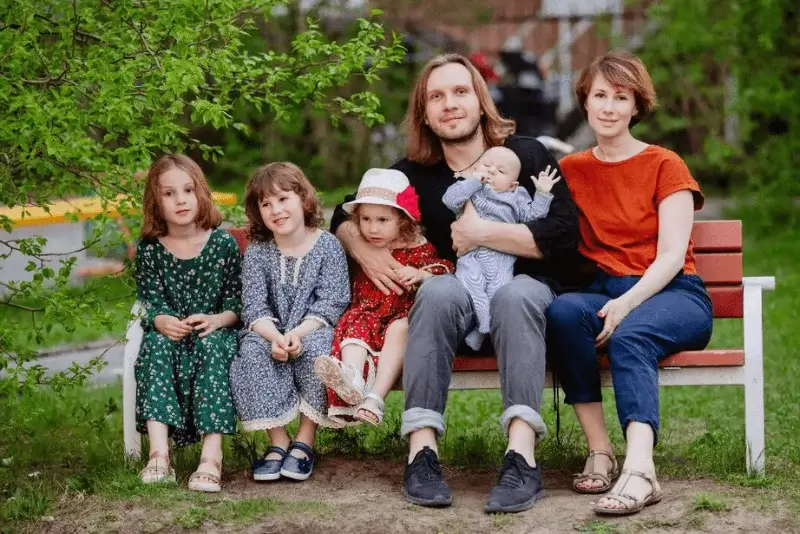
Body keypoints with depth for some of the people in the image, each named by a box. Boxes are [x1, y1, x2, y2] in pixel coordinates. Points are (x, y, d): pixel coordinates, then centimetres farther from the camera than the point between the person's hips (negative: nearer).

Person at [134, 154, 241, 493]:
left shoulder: (223, 243, -2)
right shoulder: (149, 249, 1)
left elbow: (237, 302, -1)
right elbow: (151, 303, -3)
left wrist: (217, 320, -22)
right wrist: (163, 322, -27)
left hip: (215, 333, -1)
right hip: (171, 334, 2)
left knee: (211, 347, -33)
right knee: (156, 346, -30)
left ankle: (212, 456, -42)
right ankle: (159, 453, -42)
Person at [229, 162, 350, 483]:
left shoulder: (327, 246, -1)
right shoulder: (257, 251, 4)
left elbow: (330, 303, -9)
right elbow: (253, 306, -6)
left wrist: (298, 334, -25)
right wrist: (275, 336, -27)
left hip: (313, 331, -2)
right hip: (269, 331, 2)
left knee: (318, 349, -34)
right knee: (253, 351, -30)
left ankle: (305, 441, -21)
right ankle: (278, 441, -23)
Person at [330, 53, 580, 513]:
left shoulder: (527, 155, 0)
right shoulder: (416, 173, 9)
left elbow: (564, 235, -11)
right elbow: (346, 214, 19)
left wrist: (482, 234, -14)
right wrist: (364, 251, -2)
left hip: (528, 290, -2)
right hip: (459, 300, 2)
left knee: (514, 295, -37)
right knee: (438, 290, -33)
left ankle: (522, 457, -48)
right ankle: (422, 452, -41)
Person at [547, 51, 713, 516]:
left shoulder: (664, 165, 4)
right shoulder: (571, 171, 15)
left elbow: (672, 256, -5)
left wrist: (626, 304, -21)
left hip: (672, 295, -3)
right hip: (604, 293, 3)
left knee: (630, 336, -36)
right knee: (563, 310, -32)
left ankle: (640, 469, -52)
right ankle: (600, 452, -32)